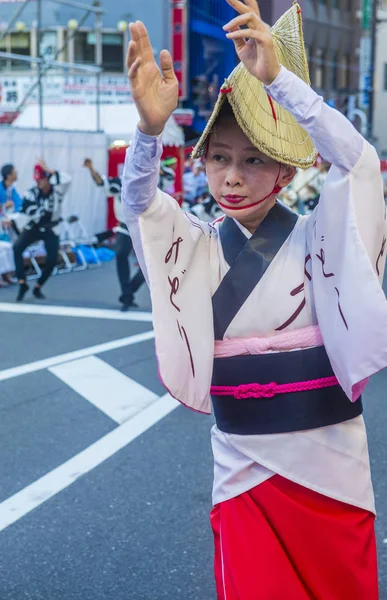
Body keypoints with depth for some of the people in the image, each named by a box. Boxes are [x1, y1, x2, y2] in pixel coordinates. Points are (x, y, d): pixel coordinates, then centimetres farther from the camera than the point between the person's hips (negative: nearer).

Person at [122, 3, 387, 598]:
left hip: (332, 466, -1)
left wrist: (278, 77, -33)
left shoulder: (315, 236, -6)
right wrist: (150, 126, -38)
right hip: (245, 471, 1)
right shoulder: (202, 247, -1)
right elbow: (138, 200, -17)